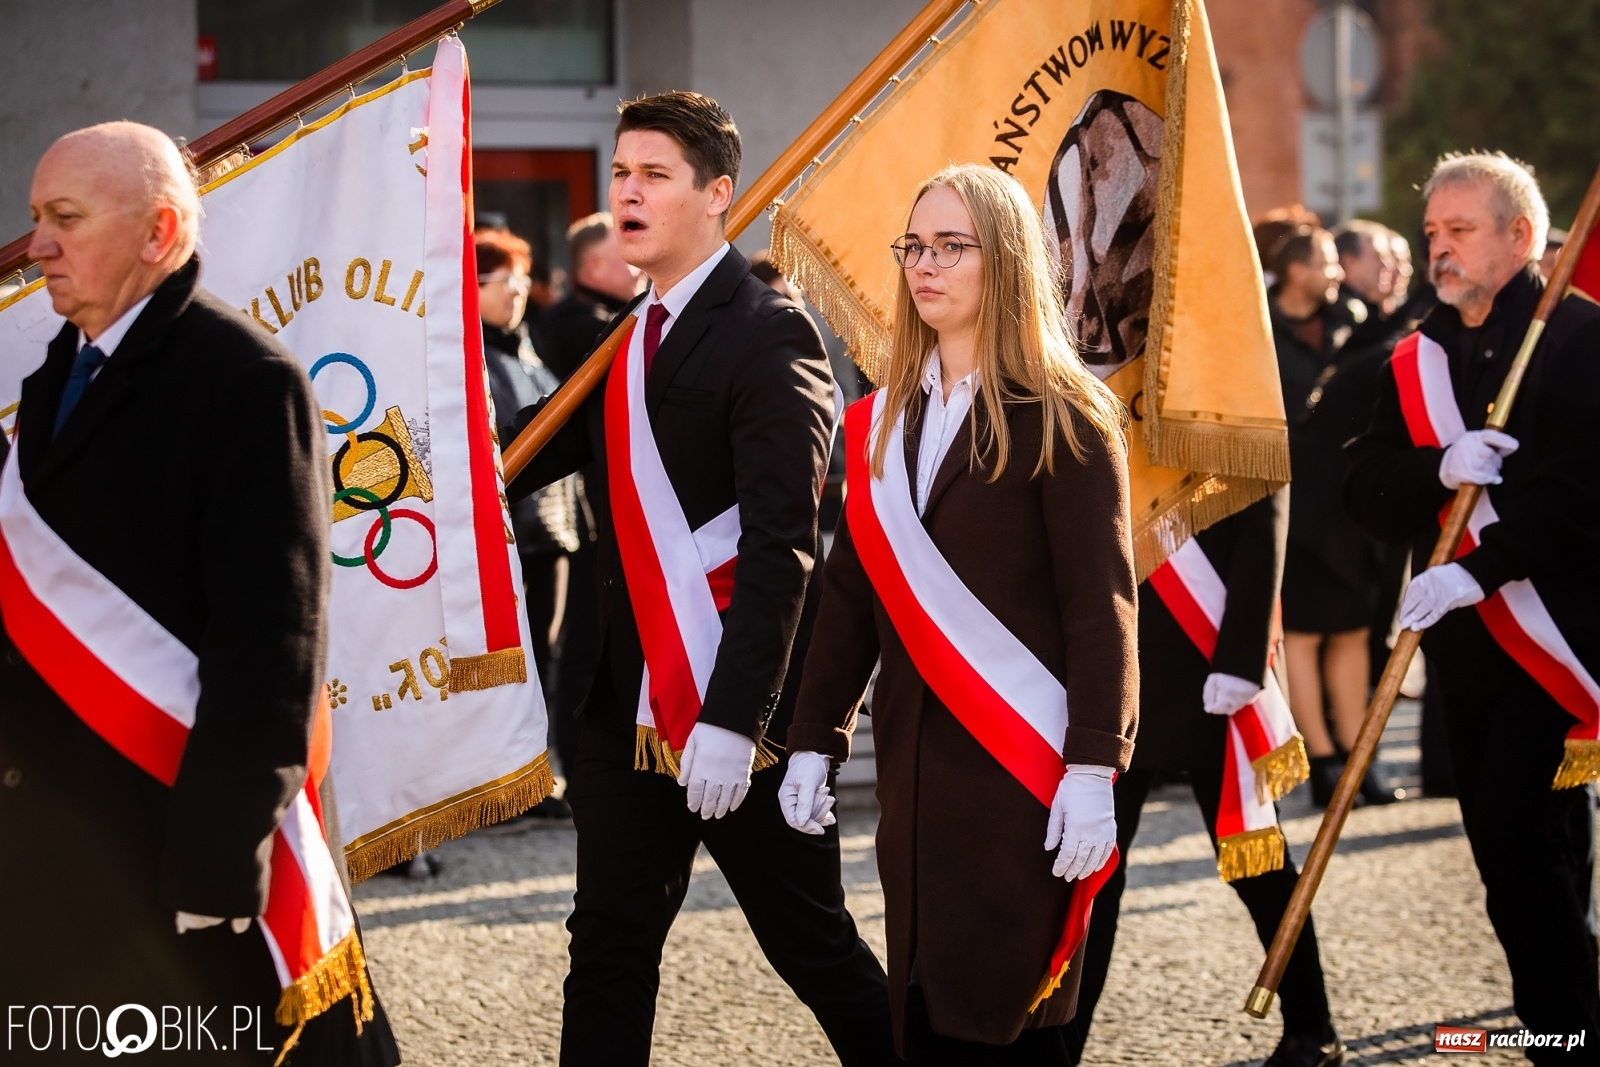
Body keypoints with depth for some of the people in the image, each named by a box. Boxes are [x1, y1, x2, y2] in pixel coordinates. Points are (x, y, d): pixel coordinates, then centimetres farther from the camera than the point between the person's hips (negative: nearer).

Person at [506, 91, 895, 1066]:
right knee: (610, 947, 7)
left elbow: (780, 544, -19)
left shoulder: (768, 338, -13)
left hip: (741, 709, -7)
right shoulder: (623, 340, 13)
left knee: (813, 945, 4)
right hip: (632, 704, 7)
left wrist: (732, 719, -25)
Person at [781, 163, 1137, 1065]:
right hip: (916, 768, 6)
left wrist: (1094, 771, -17)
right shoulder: (884, 422, 13)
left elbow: (1100, 608, -10)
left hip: (1024, 776, -6)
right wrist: (815, 743, 8)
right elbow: (850, 595, 14)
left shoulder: (1063, 418, -5)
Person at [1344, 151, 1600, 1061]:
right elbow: (1367, 489, 3)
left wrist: (1481, 567, -26)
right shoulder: (1417, 361, 12)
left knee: (1516, 848, -14)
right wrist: (1439, 468, -18)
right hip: (1466, 643, 7)